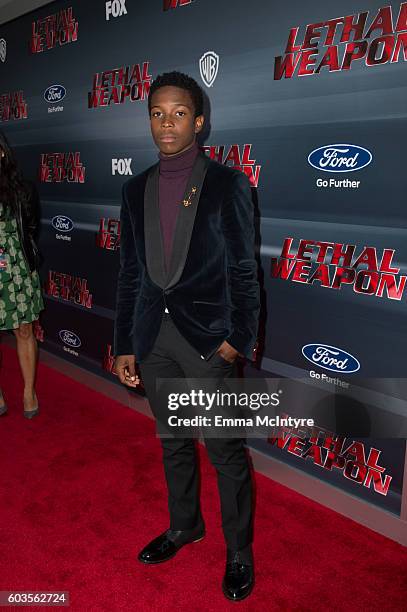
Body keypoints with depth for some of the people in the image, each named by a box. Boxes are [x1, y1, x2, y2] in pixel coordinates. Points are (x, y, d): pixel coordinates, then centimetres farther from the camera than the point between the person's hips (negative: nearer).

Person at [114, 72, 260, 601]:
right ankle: (184, 526, 43)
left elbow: (243, 269, -5)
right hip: (154, 338, 5)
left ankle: (239, 550, 29)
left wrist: (239, 339, -11)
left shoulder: (227, 184, -5)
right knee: (173, 442, 20)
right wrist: (125, 345, 6)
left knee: (226, 451, 7)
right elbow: (130, 273, 8)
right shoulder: (137, 189, 7)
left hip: (207, 338, -4)